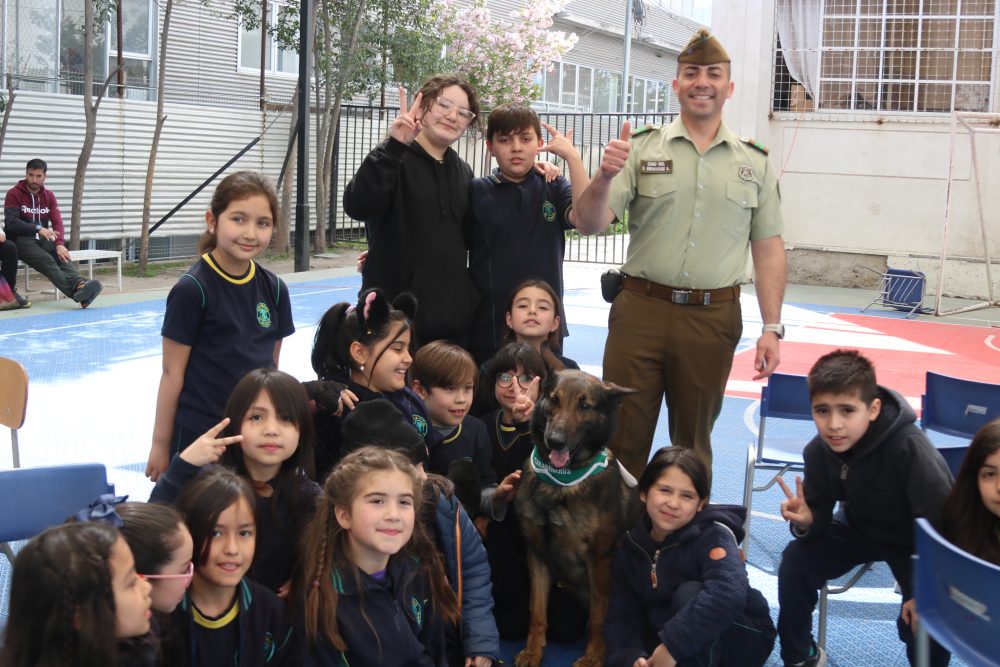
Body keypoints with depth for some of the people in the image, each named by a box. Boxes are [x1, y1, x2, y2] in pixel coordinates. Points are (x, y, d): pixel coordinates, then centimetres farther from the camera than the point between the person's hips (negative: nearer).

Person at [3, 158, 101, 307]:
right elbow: (11, 222, -13)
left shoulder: (49, 196, 12)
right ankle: (77, 291, -54)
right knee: (46, 260, -32)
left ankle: (79, 285, -54)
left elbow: (57, 222, 2)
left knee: (62, 256, -28)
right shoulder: (14, 194, -2)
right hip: (22, 240, -5)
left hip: (43, 240, 5)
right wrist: (38, 229, -26)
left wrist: (60, 244, -18)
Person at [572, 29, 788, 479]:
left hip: (713, 318, 1)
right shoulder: (641, 149, 2)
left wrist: (771, 327, 1)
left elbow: (768, 249, 8)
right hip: (642, 310, -1)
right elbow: (588, 224, -4)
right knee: (623, 440, 2)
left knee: (693, 443, 13)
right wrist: (604, 176, -23)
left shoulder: (755, 163, 8)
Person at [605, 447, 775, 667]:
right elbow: (621, 614, -5)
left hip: (743, 639, -4)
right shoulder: (631, 545, -3)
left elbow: (729, 593, -39)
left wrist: (673, 645, -41)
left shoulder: (713, 536, -20)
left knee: (690, 593, -31)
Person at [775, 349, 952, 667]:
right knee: (797, 561, -12)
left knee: (919, 618, -21)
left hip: (917, 541, -4)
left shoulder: (910, 448, -37)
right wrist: (806, 521, -34)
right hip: (860, 528, 5)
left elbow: (942, 523, -31)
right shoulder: (819, 451, -19)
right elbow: (820, 516, -9)